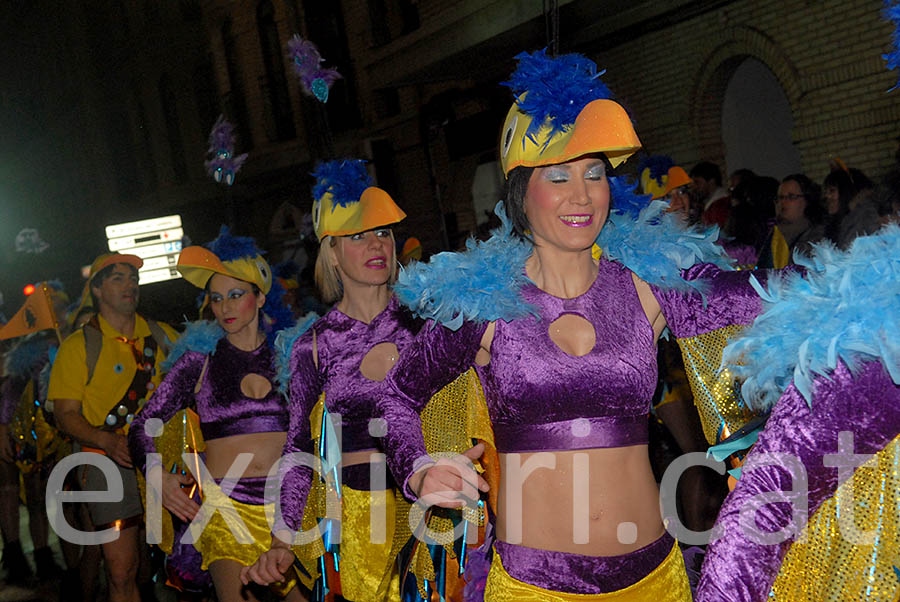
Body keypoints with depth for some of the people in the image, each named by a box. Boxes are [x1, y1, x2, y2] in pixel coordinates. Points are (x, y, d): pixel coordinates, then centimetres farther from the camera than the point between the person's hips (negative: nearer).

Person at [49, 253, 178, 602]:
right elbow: (66, 414, -1)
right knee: (122, 571, -4)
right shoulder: (79, 346, 3)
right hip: (111, 464, -3)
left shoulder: (163, 336, 12)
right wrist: (108, 441, -19)